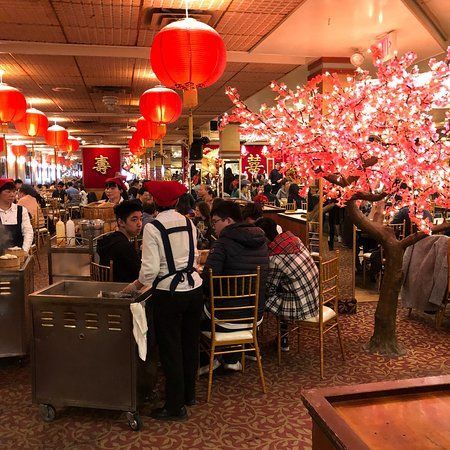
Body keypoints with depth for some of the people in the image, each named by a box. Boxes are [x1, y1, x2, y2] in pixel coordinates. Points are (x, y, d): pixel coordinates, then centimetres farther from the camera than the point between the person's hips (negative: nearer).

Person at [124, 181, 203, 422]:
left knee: (170, 350, 7)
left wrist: (136, 285, 0)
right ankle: (189, 394, 37)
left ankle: (175, 407, 19)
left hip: (168, 294, -6)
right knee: (190, 345, 19)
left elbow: (150, 269, -16)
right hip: (194, 289, 6)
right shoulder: (189, 223, 4)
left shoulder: (152, 228, -13)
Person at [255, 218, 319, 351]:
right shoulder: (295, 239, -1)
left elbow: (269, 290, -7)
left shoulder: (274, 259, -21)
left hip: (301, 309, -7)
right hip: (315, 299, 8)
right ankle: (283, 341, 34)